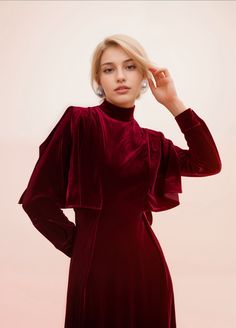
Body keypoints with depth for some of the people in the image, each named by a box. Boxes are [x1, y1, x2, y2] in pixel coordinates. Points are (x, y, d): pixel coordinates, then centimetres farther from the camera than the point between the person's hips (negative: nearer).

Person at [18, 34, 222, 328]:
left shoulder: (151, 141, 9)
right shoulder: (79, 122, -6)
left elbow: (209, 164, -2)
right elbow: (36, 198, -7)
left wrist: (174, 104, -3)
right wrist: (77, 243, 0)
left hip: (146, 263, 5)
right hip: (96, 263, -4)